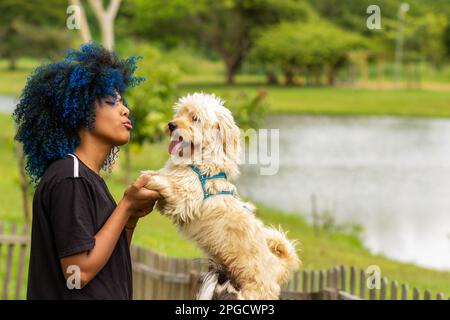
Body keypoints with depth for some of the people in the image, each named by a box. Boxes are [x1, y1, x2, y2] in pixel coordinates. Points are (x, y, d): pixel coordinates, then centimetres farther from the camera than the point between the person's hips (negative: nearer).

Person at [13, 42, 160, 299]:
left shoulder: (90, 179, 13)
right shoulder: (69, 179, -15)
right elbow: (79, 271, -20)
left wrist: (132, 217, 0)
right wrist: (127, 205, -14)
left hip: (106, 298, 9)